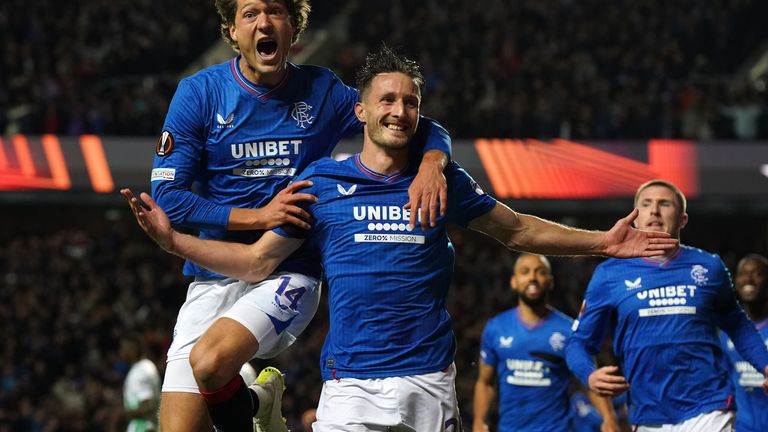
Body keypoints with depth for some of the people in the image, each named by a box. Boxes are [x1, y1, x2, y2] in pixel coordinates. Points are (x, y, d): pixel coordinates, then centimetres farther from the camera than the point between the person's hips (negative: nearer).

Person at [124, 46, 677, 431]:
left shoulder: (443, 181, 8)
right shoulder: (321, 181, 5)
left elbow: (518, 229, 19)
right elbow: (257, 261, 8)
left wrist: (603, 241, 14)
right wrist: (171, 237, -1)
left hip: (429, 379, 1)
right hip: (350, 383, -1)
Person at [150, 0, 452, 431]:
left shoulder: (322, 92, 1)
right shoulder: (199, 93, -2)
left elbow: (426, 130, 6)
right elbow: (166, 195, -5)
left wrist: (432, 164, -18)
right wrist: (257, 217, -15)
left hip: (290, 273, -1)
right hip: (214, 278, 1)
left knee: (211, 360, -30)